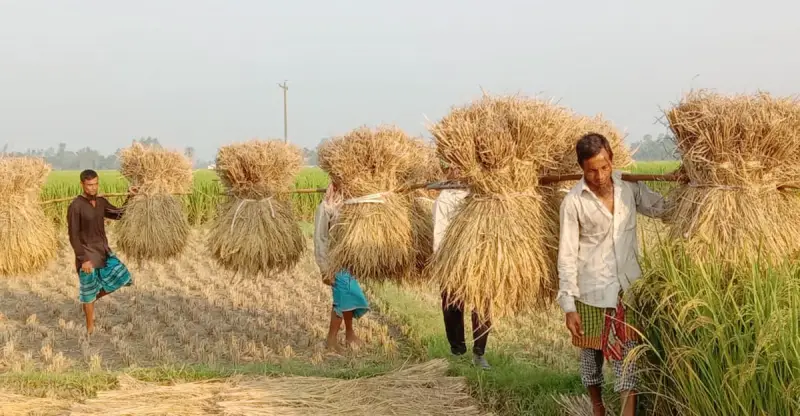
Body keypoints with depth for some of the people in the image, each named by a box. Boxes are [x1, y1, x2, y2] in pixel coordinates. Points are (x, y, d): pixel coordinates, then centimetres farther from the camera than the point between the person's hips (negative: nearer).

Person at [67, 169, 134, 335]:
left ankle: (88, 298, 21)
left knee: (122, 277, 2)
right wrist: (83, 259, -19)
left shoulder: (101, 202, 4)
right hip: (88, 256, -7)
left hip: (104, 251, 7)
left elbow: (119, 214, 18)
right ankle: (90, 328, 19)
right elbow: (73, 235, -16)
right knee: (89, 293, 3)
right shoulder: (76, 206, -16)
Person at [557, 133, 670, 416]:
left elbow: (662, 208, 13)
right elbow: (567, 255, -11)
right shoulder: (574, 201, -13)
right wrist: (569, 305, -14)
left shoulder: (629, 187, -2)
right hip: (592, 290, -2)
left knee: (628, 352, -1)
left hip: (628, 287, 2)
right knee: (592, 351, 12)